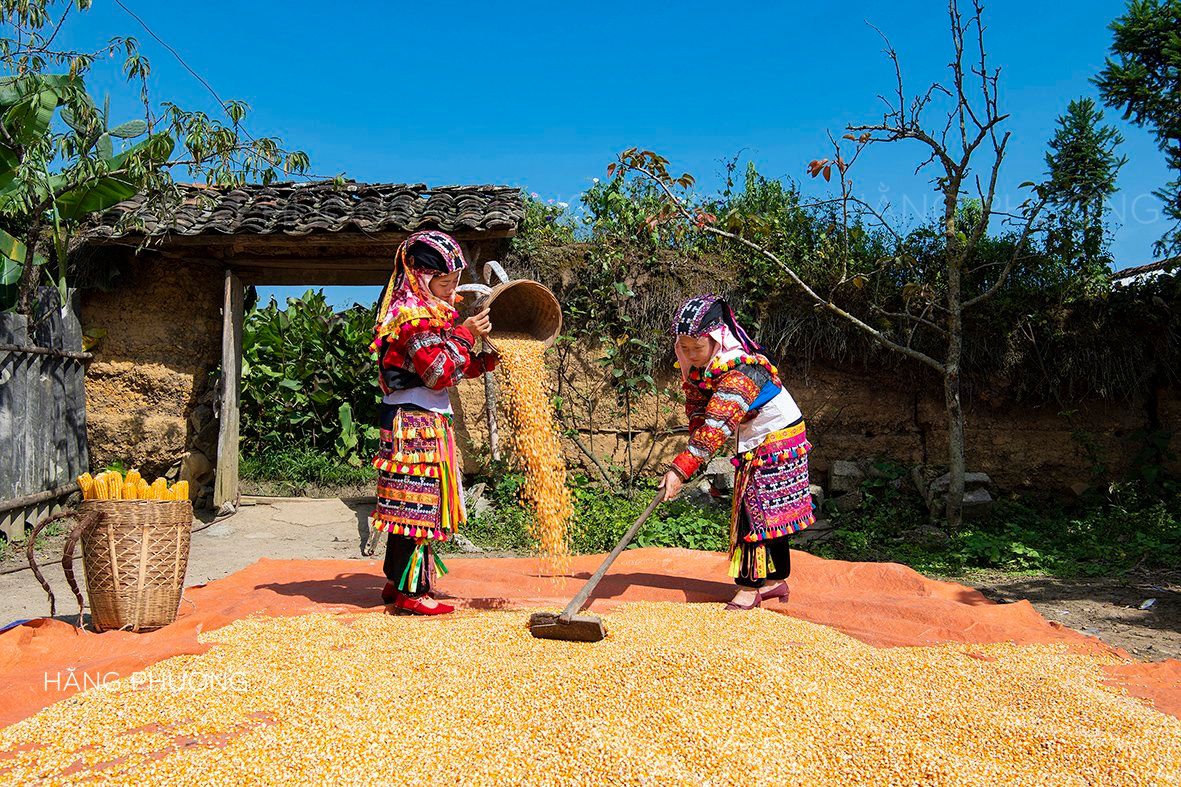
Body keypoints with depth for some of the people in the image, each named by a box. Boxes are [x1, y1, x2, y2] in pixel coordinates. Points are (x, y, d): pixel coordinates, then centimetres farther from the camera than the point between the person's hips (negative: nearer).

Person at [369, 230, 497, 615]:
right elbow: (439, 371, -19)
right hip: (417, 423, -10)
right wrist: (464, 335, -15)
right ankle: (411, 592, 1)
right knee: (419, 503, -6)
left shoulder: (428, 309, 18)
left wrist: (489, 359, 7)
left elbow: (458, 366, 20)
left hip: (411, 422, 10)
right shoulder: (414, 313, -14)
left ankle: (398, 582, 23)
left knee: (407, 506, 14)